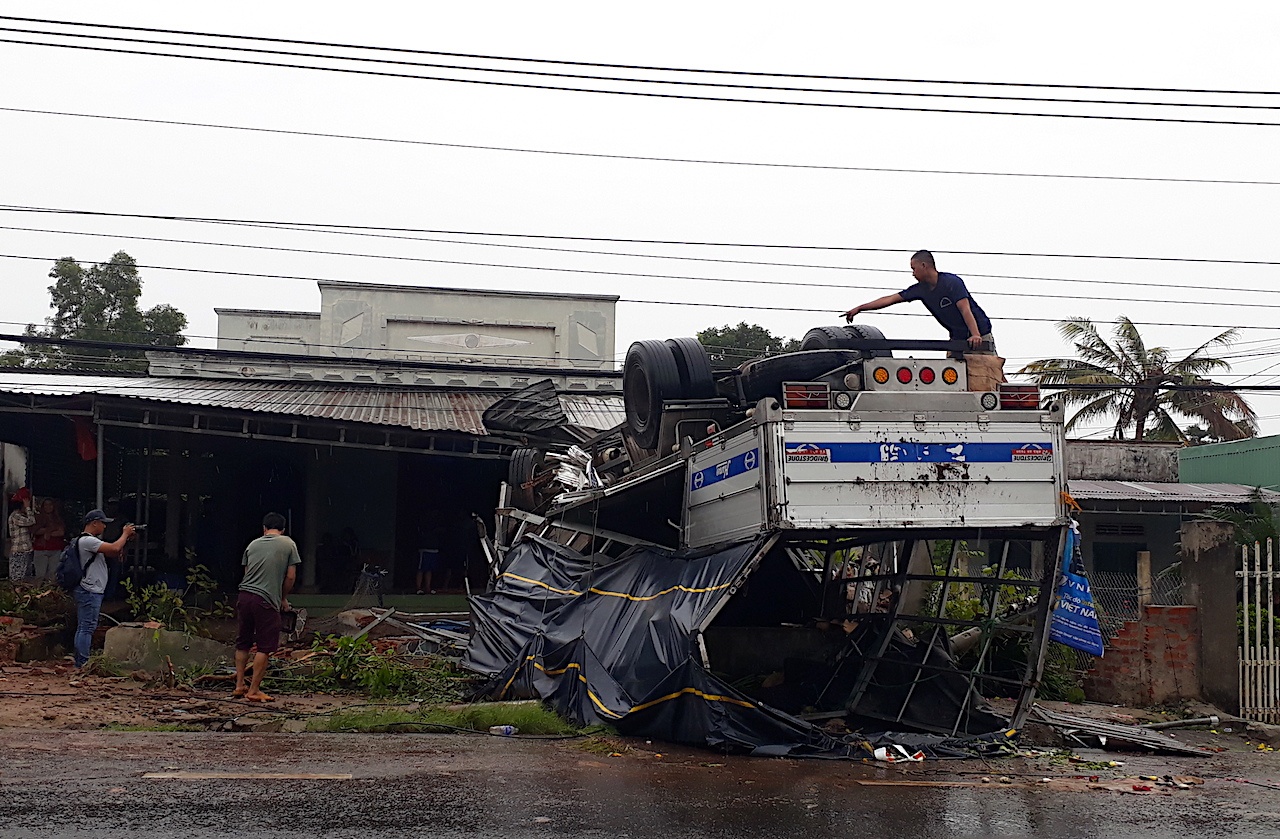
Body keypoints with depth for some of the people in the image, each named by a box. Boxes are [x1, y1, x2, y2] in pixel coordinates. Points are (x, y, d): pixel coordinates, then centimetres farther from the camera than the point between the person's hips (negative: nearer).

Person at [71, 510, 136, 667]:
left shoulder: (92, 540, 18)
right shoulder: (87, 541, -15)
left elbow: (113, 554, 20)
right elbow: (114, 548, -24)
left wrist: (126, 539, 8)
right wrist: (125, 534, -8)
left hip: (93, 591, 11)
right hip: (89, 591, -11)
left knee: (83, 628, 12)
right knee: (87, 628, -9)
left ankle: (80, 664, 16)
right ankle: (82, 665, -9)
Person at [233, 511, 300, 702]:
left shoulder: (253, 544, 15)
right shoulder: (288, 544, 5)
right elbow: (291, 577, 2)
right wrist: (283, 598, 18)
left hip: (244, 596, 5)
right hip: (266, 601, -5)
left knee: (243, 644, 16)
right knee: (265, 647, 1)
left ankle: (239, 686, 20)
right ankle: (254, 691, 0)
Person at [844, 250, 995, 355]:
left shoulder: (952, 282, -16)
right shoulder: (921, 289, 3)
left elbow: (965, 309, -26)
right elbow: (890, 299, 6)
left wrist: (976, 335, -40)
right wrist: (859, 309, 6)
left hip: (980, 338, -6)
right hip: (956, 339, 6)